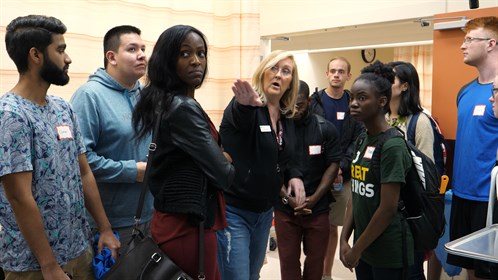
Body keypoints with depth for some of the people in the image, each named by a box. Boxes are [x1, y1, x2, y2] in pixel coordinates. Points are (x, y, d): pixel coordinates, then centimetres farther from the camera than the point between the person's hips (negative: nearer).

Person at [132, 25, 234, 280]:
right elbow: (222, 175, -20)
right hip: (189, 225, -10)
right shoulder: (183, 108, -20)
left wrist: (220, 159, 3)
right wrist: (228, 167, 2)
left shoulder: (161, 102, 9)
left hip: (172, 219, 10)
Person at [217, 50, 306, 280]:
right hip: (234, 211, -7)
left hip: (264, 211, 7)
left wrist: (294, 176, -4)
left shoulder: (287, 117, 6)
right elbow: (238, 115, -39)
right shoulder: (245, 106, -14)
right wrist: (246, 104, -62)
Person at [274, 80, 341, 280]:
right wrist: (288, 199, -10)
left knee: (316, 257, 11)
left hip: (318, 207, 1)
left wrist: (314, 199, -9)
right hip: (285, 208, 0)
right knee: (288, 258, 8)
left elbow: (333, 165, -1)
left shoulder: (325, 129, -3)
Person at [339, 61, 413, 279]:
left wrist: (357, 249, -13)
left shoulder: (392, 146, -17)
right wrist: (344, 240, 2)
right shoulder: (362, 141, 5)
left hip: (388, 252, -7)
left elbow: (388, 209, -19)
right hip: (363, 246, 7)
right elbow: (356, 196, 8)